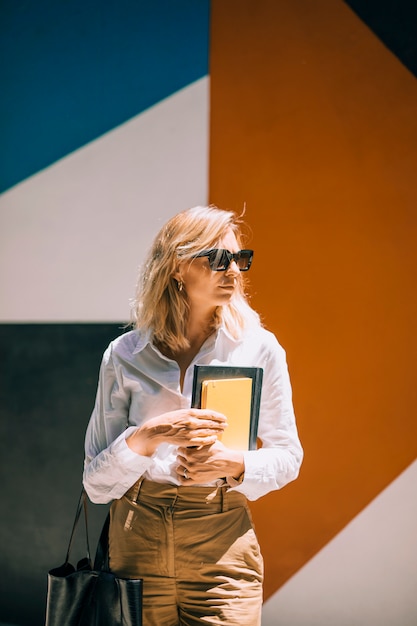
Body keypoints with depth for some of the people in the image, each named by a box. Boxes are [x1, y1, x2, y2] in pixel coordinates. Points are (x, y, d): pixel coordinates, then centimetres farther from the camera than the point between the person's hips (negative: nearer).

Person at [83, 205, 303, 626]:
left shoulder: (259, 348, -1)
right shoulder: (125, 355, -2)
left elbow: (287, 455, 5)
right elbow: (97, 485, -3)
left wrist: (233, 464, -15)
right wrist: (148, 436, -21)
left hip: (222, 547, 0)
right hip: (136, 544, 0)